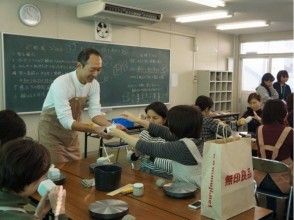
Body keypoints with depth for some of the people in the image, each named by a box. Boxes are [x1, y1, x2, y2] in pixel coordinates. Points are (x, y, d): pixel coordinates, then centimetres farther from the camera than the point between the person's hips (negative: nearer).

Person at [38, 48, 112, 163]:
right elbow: (66, 121, -34)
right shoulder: (61, 83, -30)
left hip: (71, 132, 6)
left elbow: (95, 112, -11)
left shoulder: (94, 84, -10)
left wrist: (110, 126, -30)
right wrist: (96, 129, -43)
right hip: (52, 131, -6)